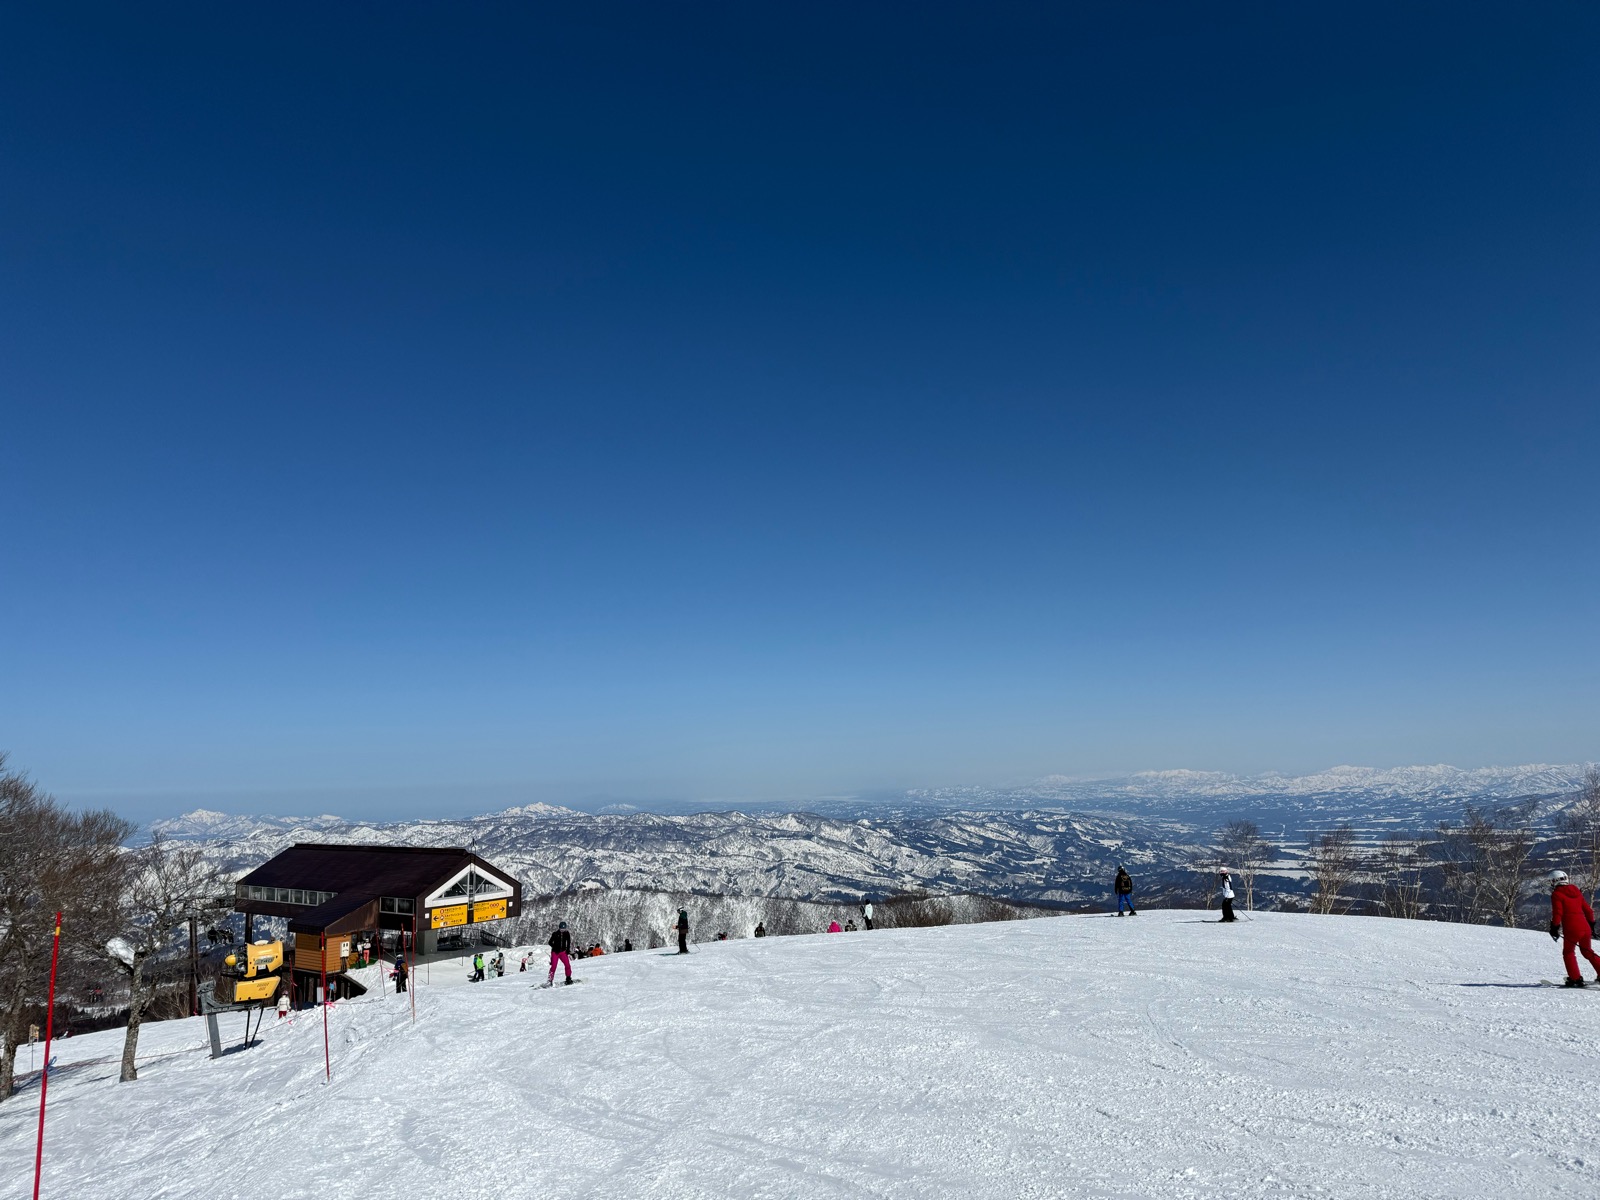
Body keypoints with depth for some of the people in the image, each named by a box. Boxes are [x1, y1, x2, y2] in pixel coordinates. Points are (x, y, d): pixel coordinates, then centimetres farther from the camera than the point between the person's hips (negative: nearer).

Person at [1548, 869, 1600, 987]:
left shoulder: (1556, 894, -4)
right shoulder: (1576, 892, 17)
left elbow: (1557, 913, -13)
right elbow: (1588, 910, 19)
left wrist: (1554, 928, -7)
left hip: (1571, 929, -7)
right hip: (1585, 928, 7)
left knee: (1568, 952, 7)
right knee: (1587, 951, 23)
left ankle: (1576, 979, 2)